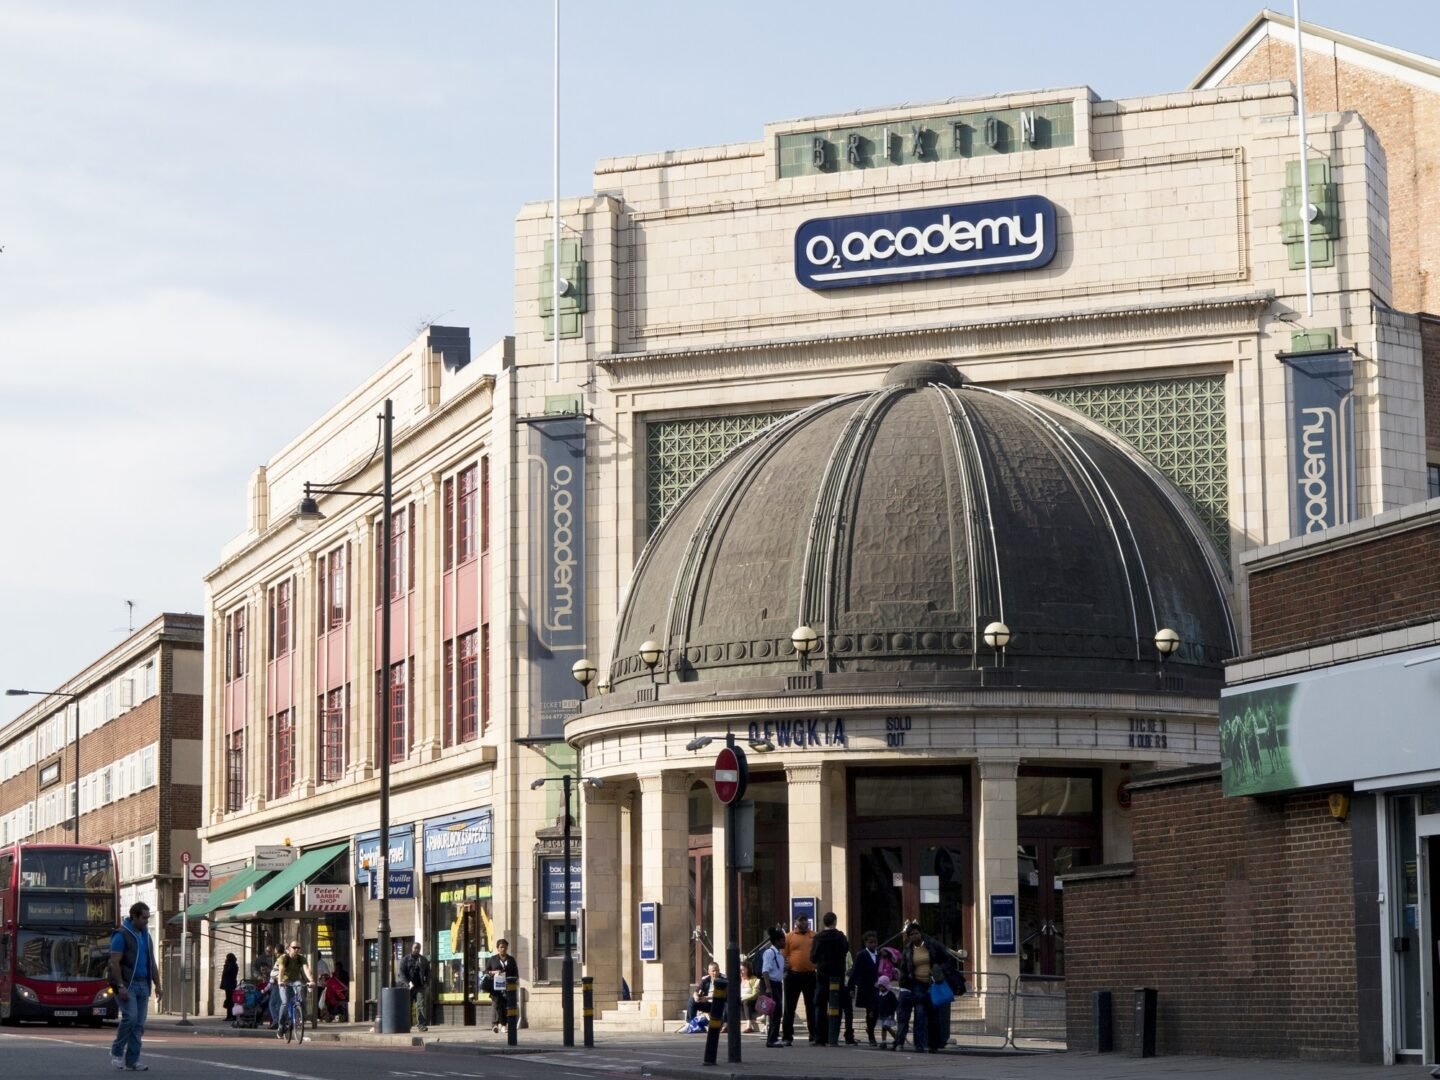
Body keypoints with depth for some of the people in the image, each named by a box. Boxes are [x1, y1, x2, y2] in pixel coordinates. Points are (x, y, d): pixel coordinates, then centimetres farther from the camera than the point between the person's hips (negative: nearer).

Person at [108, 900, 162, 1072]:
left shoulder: (146, 936, 14)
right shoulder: (121, 935, -8)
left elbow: (152, 963, 19)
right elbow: (115, 963, -13)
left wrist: (157, 985, 12)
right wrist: (120, 986, -20)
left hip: (143, 985, 7)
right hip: (127, 985, -7)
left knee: (139, 1023, 2)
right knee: (130, 1017, -18)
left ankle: (132, 1060, 5)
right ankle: (117, 1052, 1)